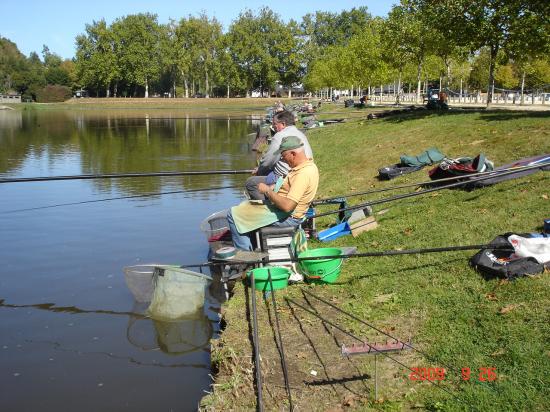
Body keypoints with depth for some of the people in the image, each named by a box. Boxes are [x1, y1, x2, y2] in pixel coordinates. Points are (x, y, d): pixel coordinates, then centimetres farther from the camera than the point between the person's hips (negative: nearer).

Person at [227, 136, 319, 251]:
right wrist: (273, 187, 1)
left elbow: (287, 206, -33)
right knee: (244, 205, 26)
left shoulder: (303, 174, -29)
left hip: (286, 217, -11)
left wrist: (267, 191, -20)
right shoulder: (309, 165, 3)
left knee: (233, 214, -6)